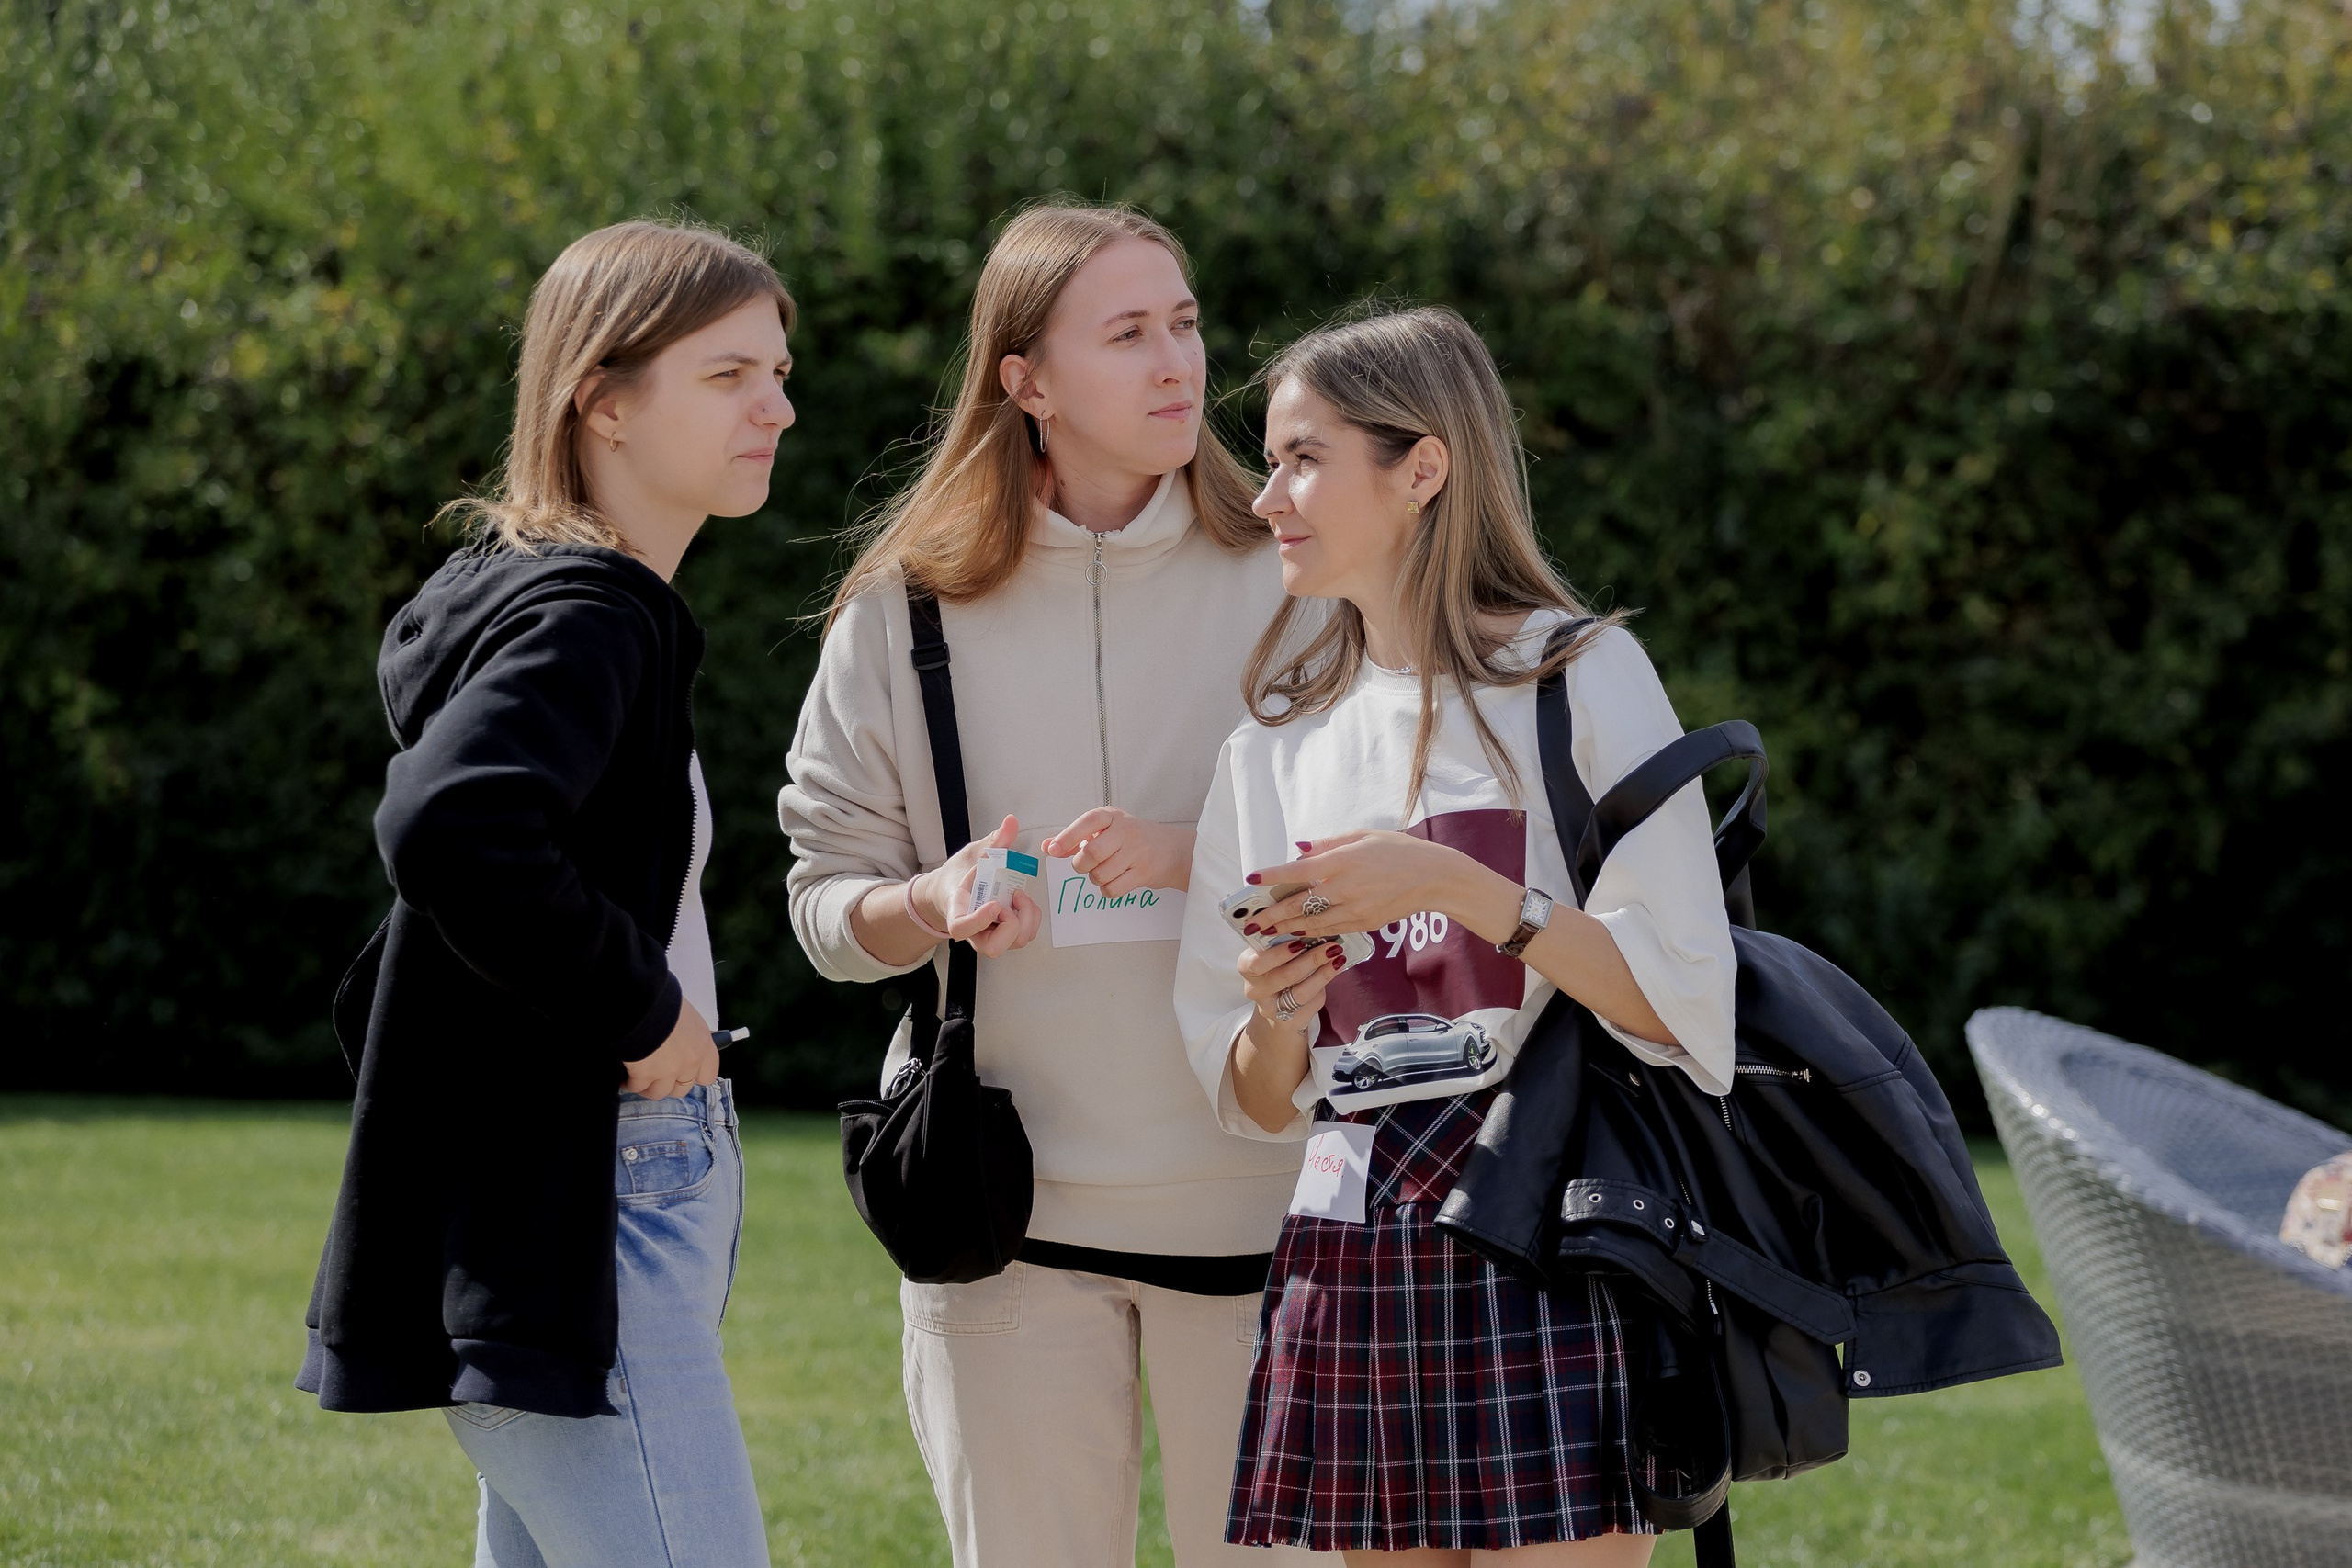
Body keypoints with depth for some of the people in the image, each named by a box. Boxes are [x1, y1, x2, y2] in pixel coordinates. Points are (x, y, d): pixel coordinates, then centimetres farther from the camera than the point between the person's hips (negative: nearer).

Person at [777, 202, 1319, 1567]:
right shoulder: (906, 609, 2)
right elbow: (827, 905, 6)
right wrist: (931, 907, -16)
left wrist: (1197, 856, -16)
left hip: (1253, 1188, -1)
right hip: (1007, 1210, 1)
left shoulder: (1285, 584, 1)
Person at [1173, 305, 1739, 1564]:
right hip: (1354, 1269, 5)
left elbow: (1685, 1003, -9)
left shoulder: (1578, 678, -1)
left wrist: (1454, 884, -17)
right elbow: (1255, 1102, 15)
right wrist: (1278, 1014, -7)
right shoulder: (1275, 737, 14)